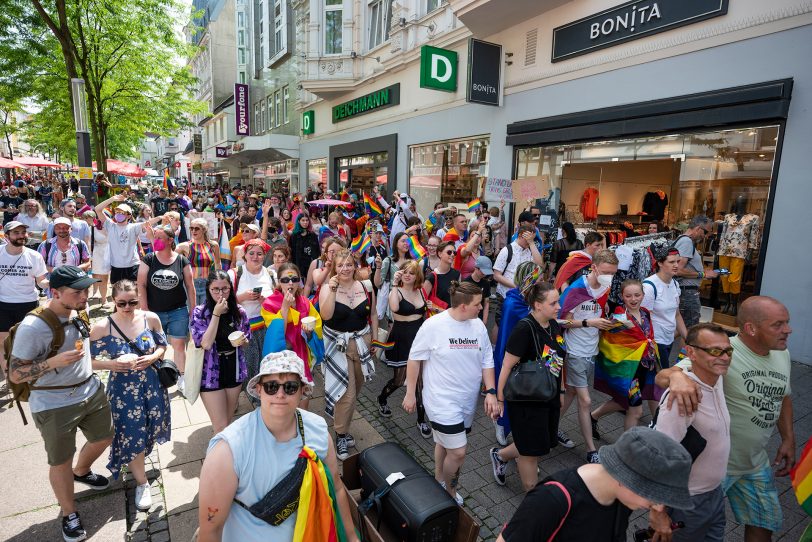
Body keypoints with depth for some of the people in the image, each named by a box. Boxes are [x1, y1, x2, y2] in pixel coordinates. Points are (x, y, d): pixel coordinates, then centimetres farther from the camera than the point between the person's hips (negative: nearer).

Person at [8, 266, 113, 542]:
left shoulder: (79, 312, -4)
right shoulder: (33, 327, -25)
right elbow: (15, 375, -19)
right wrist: (54, 362, -34)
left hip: (91, 392, 7)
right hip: (54, 405, -6)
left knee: (103, 438, 23)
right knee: (61, 462, 11)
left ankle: (81, 472, 54)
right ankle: (69, 514, 33)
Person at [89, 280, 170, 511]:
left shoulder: (151, 318, -9)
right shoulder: (101, 327, -14)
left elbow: (162, 345, 5)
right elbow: (91, 361, -6)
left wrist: (152, 357, -15)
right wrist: (113, 364, -24)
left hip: (152, 385, 3)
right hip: (122, 389, -2)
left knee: (150, 427, 18)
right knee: (132, 435, 5)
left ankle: (133, 463, 52)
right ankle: (141, 482, 29)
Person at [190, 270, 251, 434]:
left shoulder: (239, 312, -3)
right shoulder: (200, 312, -11)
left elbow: (247, 340, 10)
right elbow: (206, 343, -22)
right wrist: (216, 314, -24)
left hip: (234, 371, 4)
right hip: (211, 374, -3)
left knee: (229, 421, 20)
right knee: (221, 427, 0)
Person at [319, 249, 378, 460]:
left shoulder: (366, 287, -1)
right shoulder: (327, 288, -10)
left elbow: (373, 314, 9)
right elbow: (325, 315, -25)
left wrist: (375, 339, 9)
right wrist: (333, 290, -31)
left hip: (362, 343, 4)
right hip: (338, 345, -4)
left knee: (355, 388, 16)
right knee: (346, 391, -5)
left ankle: (342, 424, 40)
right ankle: (341, 435, 15)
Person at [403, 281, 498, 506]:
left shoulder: (478, 325, -3)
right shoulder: (433, 325, -19)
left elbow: (487, 361, 5)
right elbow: (414, 359, -9)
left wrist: (491, 392, -4)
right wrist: (410, 393, -5)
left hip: (468, 401, 5)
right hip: (442, 400, -5)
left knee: (445, 443, 21)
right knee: (458, 452, -5)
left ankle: (440, 484, 45)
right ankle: (448, 490, 25)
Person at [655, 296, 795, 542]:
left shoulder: (782, 354, 0)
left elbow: (783, 397, 17)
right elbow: (662, 376, -33)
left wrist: (788, 438, 10)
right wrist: (677, 376, -55)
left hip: (756, 464, 7)